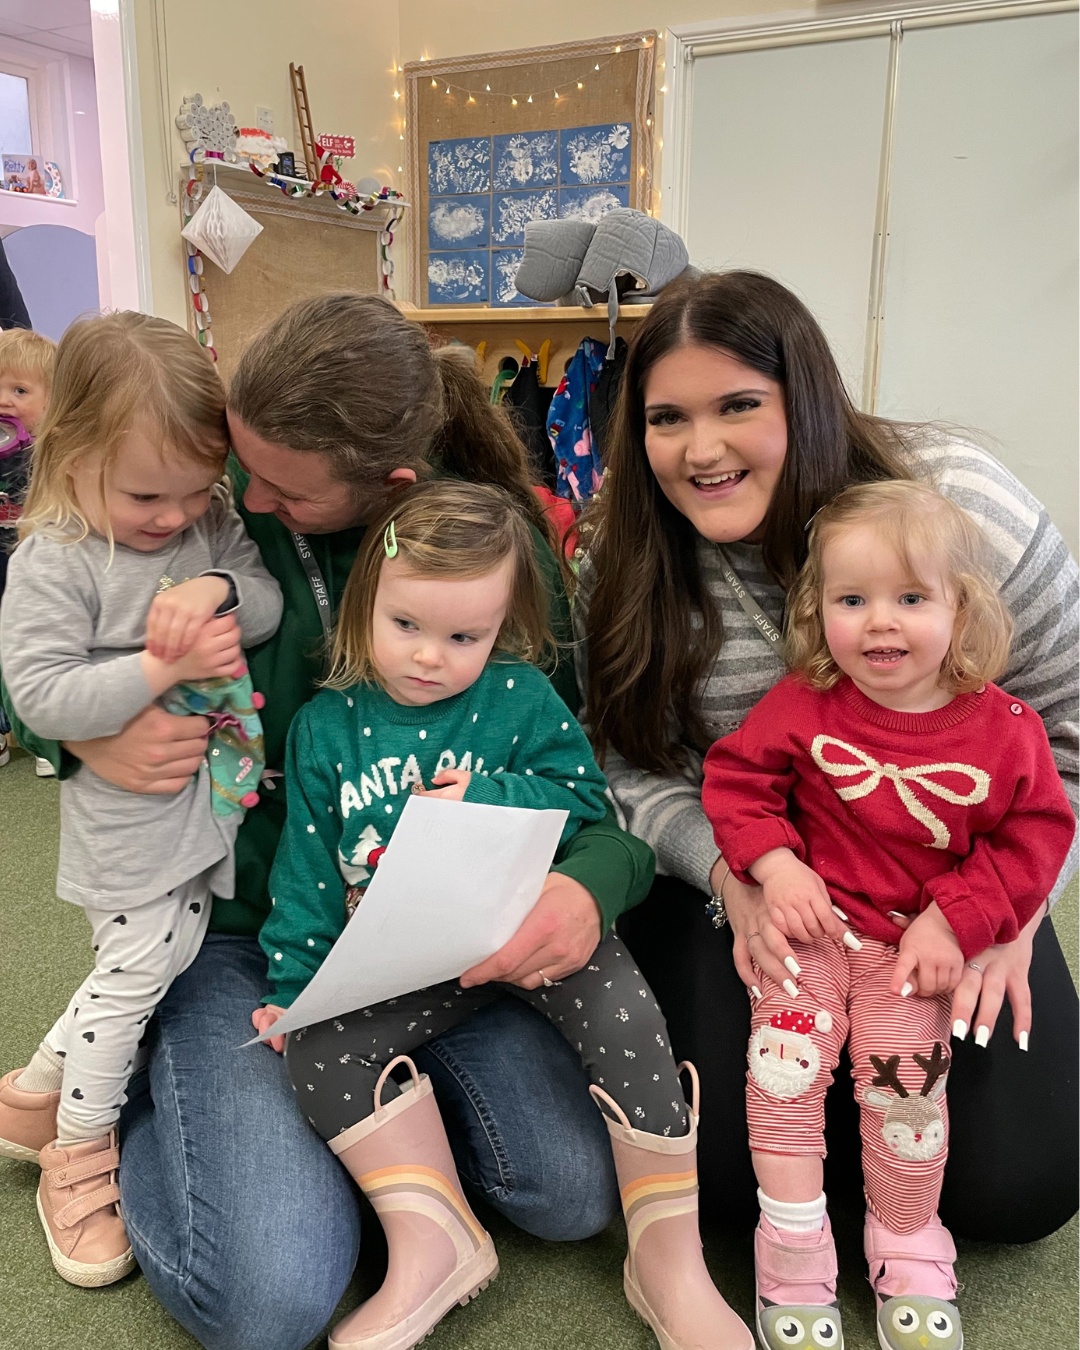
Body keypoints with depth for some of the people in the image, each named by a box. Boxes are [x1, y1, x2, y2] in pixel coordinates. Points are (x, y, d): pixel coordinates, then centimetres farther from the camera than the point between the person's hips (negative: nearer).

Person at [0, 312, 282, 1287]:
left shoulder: (212, 522, 0)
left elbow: (272, 605, -6)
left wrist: (216, 588, -27)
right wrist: (167, 666, -30)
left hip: (212, 795, 7)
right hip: (129, 818, -7)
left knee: (171, 955, 18)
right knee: (138, 965, 1)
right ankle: (78, 1152, 27)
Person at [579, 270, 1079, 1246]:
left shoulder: (955, 499, -16)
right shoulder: (627, 567, -10)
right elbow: (635, 767, -6)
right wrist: (728, 870, -24)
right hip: (736, 883, 1)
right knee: (735, 1168, -14)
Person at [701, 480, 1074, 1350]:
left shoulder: (1003, 729, -7)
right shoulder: (803, 705, -8)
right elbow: (736, 773, -1)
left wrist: (956, 921, -13)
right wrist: (774, 864, -16)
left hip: (917, 943, 0)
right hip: (811, 921, 0)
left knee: (905, 1077, -5)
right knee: (785, 1056, -13)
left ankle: (909, 1261, 23)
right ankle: (794, 1261, 7)